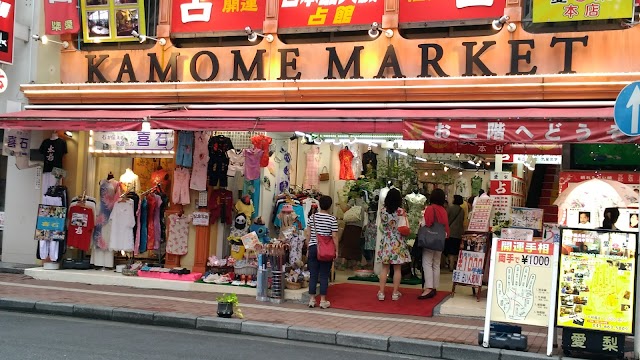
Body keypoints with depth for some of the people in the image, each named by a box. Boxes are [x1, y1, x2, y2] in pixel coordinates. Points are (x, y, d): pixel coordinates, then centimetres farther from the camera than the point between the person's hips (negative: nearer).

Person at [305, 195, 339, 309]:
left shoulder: (312, 217, 3)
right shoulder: (332, 219, -5)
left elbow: (308, 234, 5)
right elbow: (334, 236, -6)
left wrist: (308, 249, 14)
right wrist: (336, 250, 2)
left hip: (313, 248, 2)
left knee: (313, 275, 7)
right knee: (324, 276, 3)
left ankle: (312, 300, 10)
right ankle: (323, 301, 6)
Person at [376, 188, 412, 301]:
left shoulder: (382, 211, -4)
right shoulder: (401, 211, -12)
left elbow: (381, 226, 8)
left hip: (386, 241, 2)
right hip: (398, 242, -2)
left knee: (384, 267, 8)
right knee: (397, 269, 6)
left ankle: (381, 292, 7)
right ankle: (395, 293, 10)